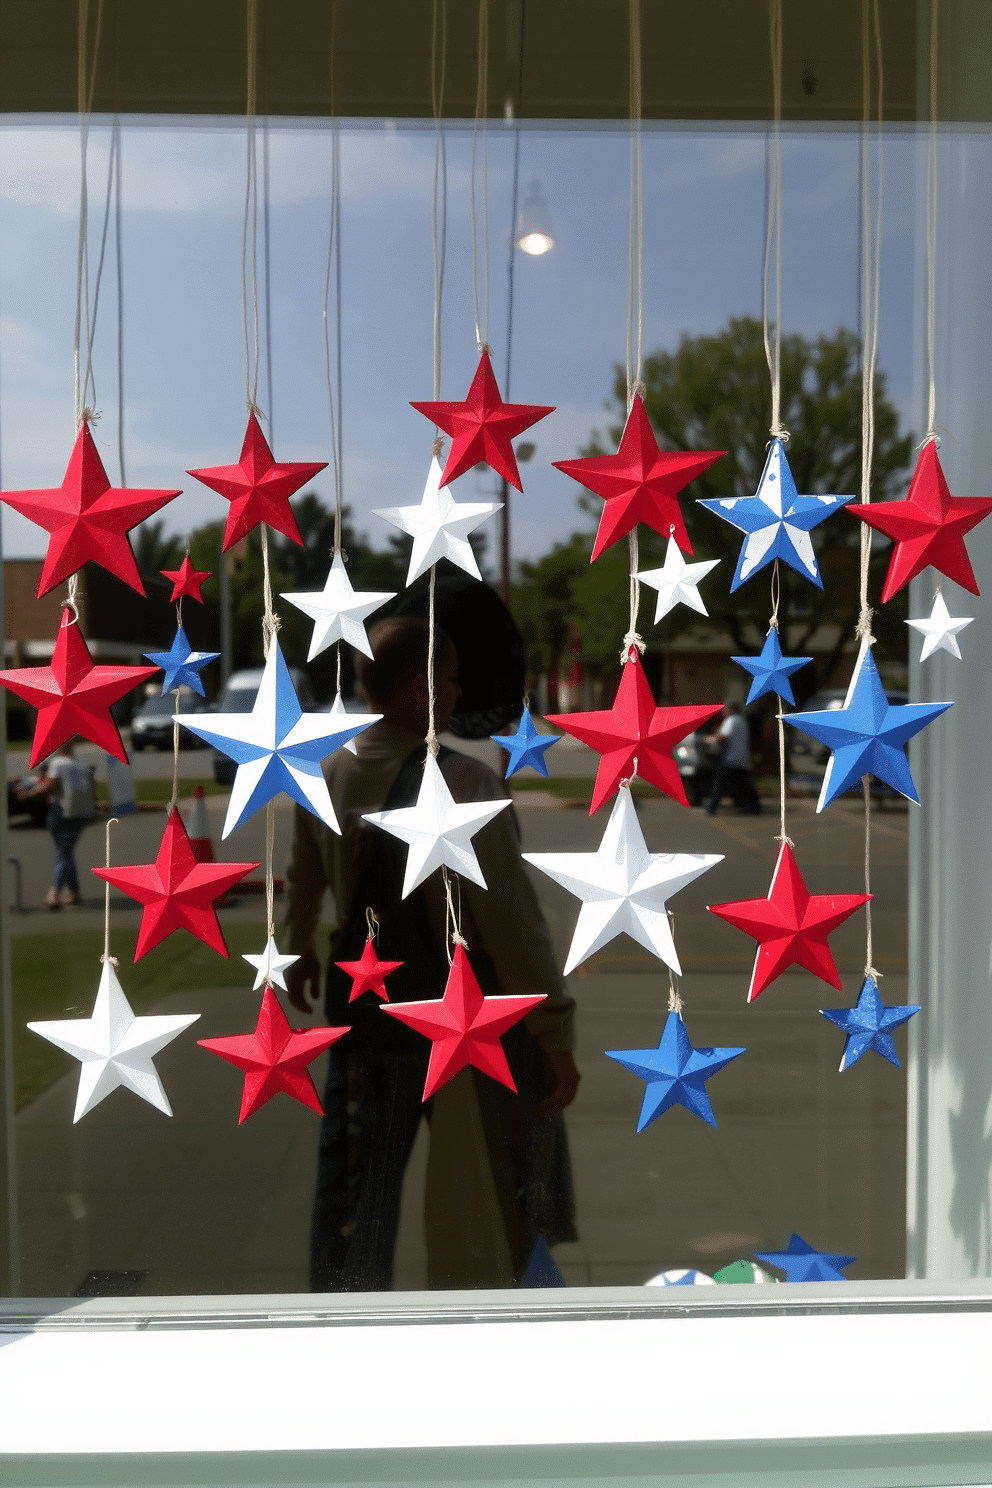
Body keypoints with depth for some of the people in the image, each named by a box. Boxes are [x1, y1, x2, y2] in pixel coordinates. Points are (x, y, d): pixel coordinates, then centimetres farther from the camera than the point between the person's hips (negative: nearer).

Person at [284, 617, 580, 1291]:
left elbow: (302, 883, 13)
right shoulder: (464, 784, -24)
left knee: (354, 1189, 19)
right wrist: (556, 1036, -16)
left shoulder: (325, 776, -4)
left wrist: (299, 952, 32)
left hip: (366, 1009, 5)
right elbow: (513, 921, -24)